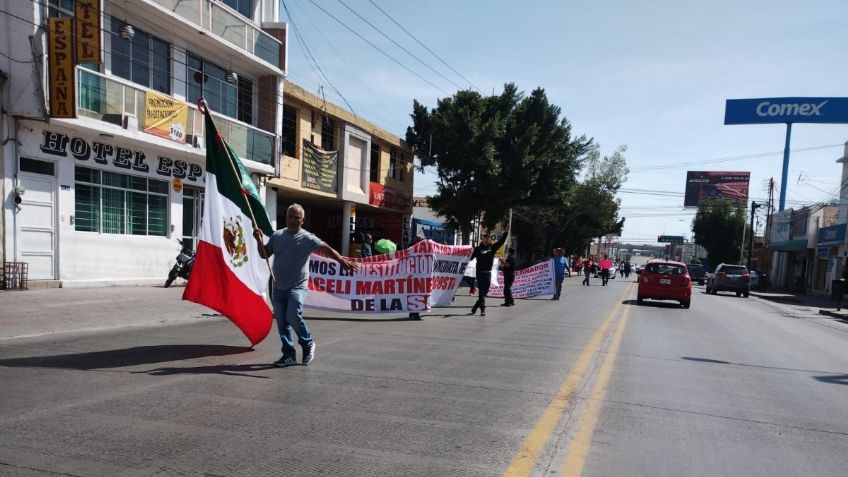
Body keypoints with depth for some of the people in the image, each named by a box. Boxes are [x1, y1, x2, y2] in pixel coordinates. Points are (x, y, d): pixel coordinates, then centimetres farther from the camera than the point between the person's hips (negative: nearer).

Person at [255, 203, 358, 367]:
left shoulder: (307, 238, -6)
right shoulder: (277, 236, 8)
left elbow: (326, 249, -17)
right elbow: (264, 255, 12)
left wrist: (341, 260, -32)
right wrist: (259, 240, -5)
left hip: (297, 288, -5)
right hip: (278, 288, 5)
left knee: (293, 317, -19)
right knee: (282, 323, 6)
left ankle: (308, 344, 6)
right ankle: (289, 355, 18)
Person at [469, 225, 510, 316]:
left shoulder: (492, 247, 9)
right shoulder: (478, 248, -2)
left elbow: (501, 241, 10)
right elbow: (471, 257, -5)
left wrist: (506, 232, 6)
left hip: (488, 273, 5)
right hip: (480, 272, -5)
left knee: (485, 291, 9)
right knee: (481, 291, -6)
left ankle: (475, 306, 23)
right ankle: (482, 309, -4)